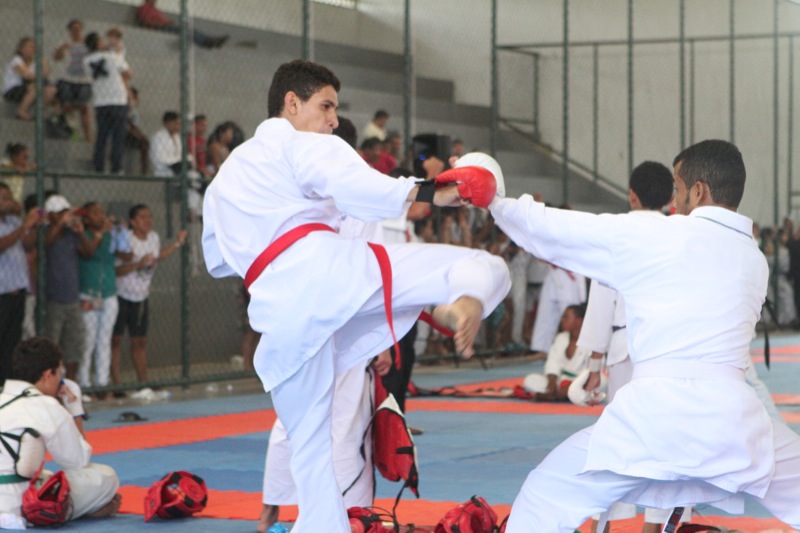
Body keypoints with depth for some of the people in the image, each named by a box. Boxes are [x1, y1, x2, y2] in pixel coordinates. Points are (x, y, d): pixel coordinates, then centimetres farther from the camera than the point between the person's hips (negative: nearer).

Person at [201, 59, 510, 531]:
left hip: (279, 311, 6)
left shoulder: (224, 177, 34)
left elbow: (218, 259, 40)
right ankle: (459, 305, -42)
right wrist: (428, 194, -13)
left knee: (311, 449, 16)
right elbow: (350, 183, -11)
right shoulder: (300, 143, 11)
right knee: (484, 268, -7)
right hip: (327, 267, -6)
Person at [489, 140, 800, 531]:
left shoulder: (647, 235, 4)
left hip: (652, 415, -3)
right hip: (732, 414, 3)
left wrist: (496, 202, 33)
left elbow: (550, 228, 14)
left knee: (547, 496, 12)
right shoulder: (756, 261, 17)